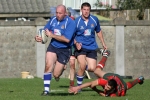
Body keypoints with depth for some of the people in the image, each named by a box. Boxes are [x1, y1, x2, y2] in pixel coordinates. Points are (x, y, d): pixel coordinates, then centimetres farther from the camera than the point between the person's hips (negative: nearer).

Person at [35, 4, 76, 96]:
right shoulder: (53, 20, 1)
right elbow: (45, 31, 11)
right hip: (53, 46, 4)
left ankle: (61, 68, 37)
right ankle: (46, 90, -10)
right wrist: (39, 37, -12)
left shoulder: (70, 23, -16)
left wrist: (52, 35, -23)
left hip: (64, 50, -4)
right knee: (48, 66, -19)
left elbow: (67, 39, -25)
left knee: (56, 75, -1)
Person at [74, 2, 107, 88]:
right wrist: (76, 43, -20)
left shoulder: (95, 20, 2)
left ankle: (84, 67, 30)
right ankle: (79, 86, -5)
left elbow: (99, 31, 18)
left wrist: (103, 44, 20)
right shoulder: (76, 21, -9)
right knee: (82, 66, -22)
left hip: (92, 47, 4)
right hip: (80, 47, -4)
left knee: (92, 68, -6)